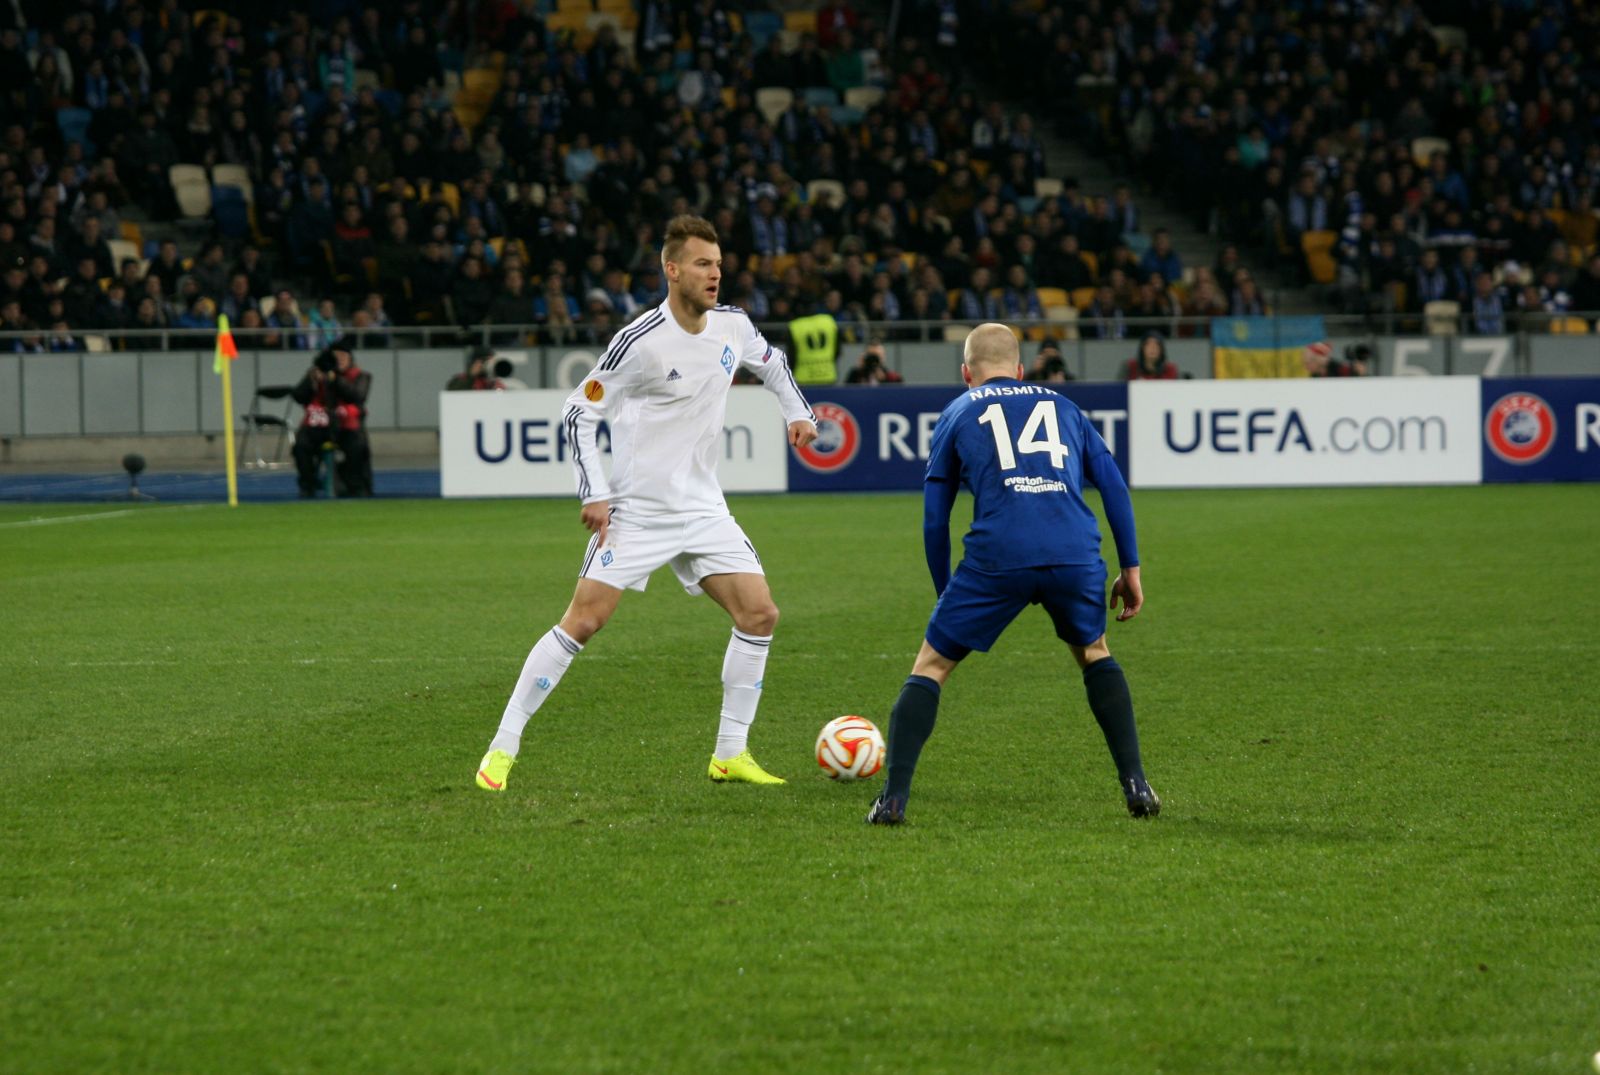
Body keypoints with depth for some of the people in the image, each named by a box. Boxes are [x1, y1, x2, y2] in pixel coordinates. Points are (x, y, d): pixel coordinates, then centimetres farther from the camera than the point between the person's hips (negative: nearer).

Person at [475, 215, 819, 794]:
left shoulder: (732, 324, 1)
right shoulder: (640, 341, -17)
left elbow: (769, 360, 26)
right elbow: (580, 413, -11)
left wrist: (798, 411, 13)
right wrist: (594, 494, -16)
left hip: (702, 508, 6)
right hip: (636, 509, -6)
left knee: (759, 614, -5)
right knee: (583, 620, -11)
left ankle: (730, 753, 6)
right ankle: (503, 747, -3)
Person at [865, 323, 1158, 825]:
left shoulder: (957, 415, 20)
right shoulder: (1063, 407, 26)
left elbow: (934, 518, 18)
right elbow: (1114, 485, 19)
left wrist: (944, 592, 26)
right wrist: (1130, 569, 22)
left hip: (997, 558, -2)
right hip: (1076, 554, 2)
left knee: (931, 666, 12)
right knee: (1094, 654, 29)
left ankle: (893, 798, 0)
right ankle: (1136, 786, 19)